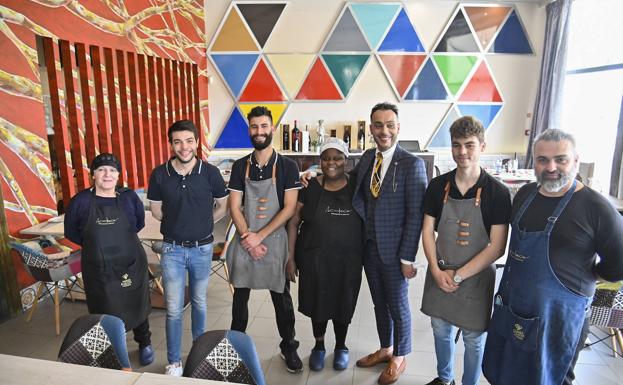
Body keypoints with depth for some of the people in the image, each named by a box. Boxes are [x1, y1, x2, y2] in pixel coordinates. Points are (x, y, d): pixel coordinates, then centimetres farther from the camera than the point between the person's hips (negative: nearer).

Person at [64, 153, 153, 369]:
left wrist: (122, 238, 6)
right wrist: (94, 243, 3)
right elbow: (71, 232, 7)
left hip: (132, 264, 1)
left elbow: (139, 223, 12)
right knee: (105, 312, 9)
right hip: (98, 269, -1)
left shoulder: (129, 197, -4)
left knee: (137, 305, 16)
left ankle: (144, 343, 40)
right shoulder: (81, 201, -6)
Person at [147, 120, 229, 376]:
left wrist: (202, 224, 5)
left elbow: (222, 207, 3)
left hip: (202, 248, 0)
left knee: (199, 302, 18)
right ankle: (174, 361, 24)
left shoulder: (210, 173, -10)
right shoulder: (160, 174, -8)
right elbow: (156, 211, 6)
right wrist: (178, 224, 6)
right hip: (172, 249, 0)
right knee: (173, 309, 6)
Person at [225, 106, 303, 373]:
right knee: (240, 296, 14)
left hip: (275, 241, -2)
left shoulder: (287, 166, -6)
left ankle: (288, 347, 29)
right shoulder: (240, 166, 2)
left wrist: (259, 236, -14)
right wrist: (248, 238, -11)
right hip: (244, 242, 2)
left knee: (281, 298, 9)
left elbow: (289, 208, -11)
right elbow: (234, 207, 0)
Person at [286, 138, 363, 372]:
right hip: (315, 259, 0)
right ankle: (319, 345, 38)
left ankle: (341, 346, 39)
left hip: (348, 260, 0)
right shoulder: (309, 188, -4)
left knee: (343, 303, 13)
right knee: (318, 302, 12)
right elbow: (293, 223, -1)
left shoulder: (356, 186, -2)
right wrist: (290, 258, -4)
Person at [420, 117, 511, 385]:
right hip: (440, 274, 3)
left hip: (476, 277, -3)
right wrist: (437, 271, -10)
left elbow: (497, 247, -14)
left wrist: (458, 275, -15)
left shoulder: (497, 193, -13)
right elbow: (428, 230, 0)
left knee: (474, 338, 13)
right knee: (441, 330, 19)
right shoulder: (438, 186, -4)